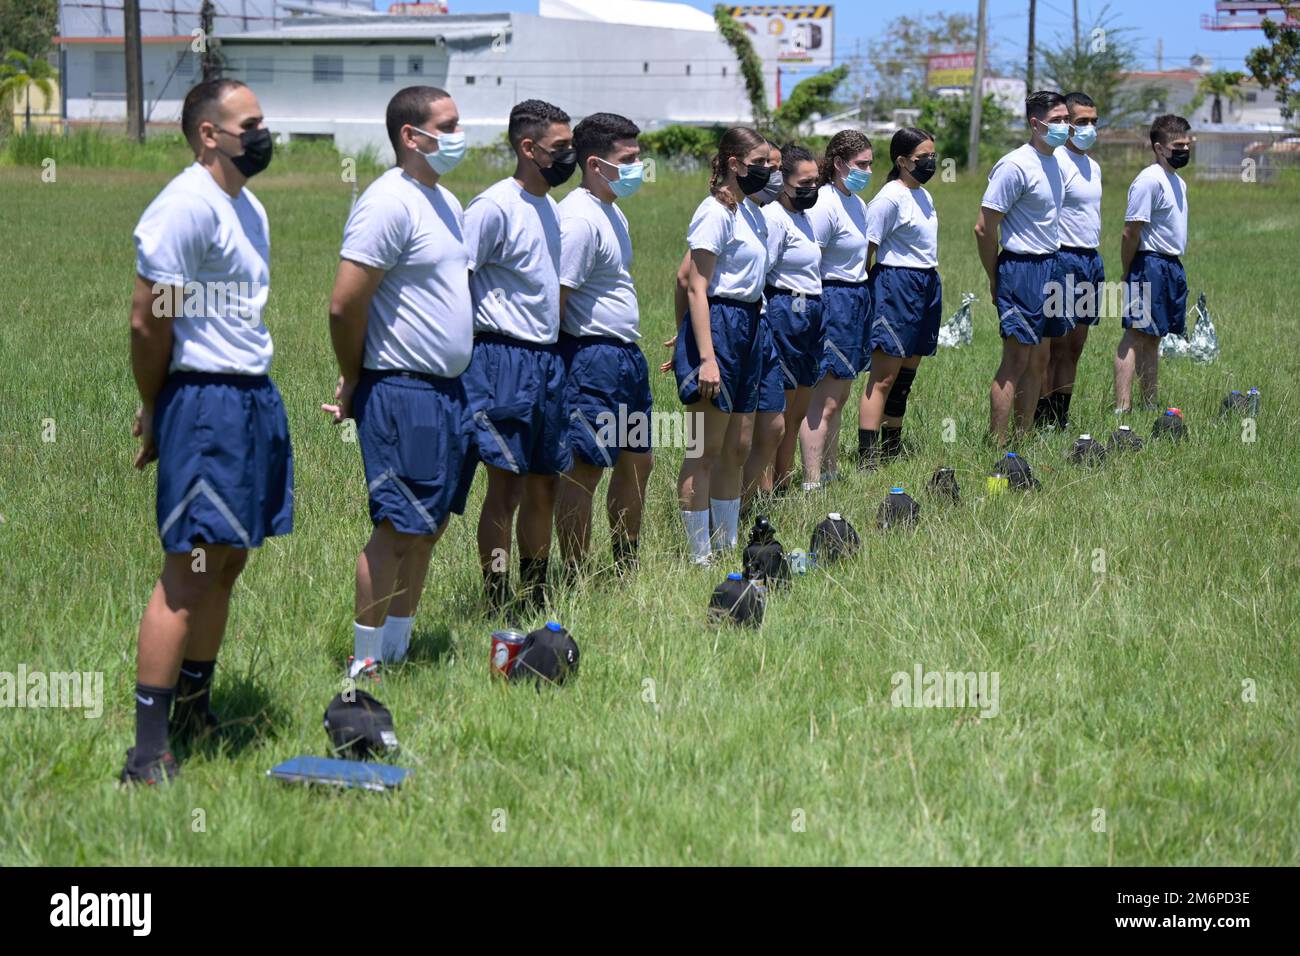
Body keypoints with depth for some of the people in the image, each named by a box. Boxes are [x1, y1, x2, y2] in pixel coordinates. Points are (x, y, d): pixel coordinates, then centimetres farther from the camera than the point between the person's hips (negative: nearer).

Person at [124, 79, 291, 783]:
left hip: (255, 400, 9)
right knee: (188, 572, -9)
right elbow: (147, 322, -16)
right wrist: (156, 414, -4)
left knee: (227, 564, 14)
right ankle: (148, 755, -7)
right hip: (207, 404, -9)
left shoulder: (247, 206, 16)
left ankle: (193, 711, 26)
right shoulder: (187, 205, -15)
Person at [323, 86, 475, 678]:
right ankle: (364, 665, 2)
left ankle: (396, 650, 21)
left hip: (447, 389, 9)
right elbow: (345, 305, -19)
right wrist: (354, 386, -7)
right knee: (397, 529, -6)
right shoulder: (390, 202, -15)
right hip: (402, 392, -9)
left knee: (430, 525, 12)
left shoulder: (446, 202, 15)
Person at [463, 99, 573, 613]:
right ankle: (498, 606, 0)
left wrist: (555, 351, 19)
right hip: (505, 358, -8)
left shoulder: (550, 207, 15)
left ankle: (536, 597, 22)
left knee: (544, 483, 12)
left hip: (548, 358, 8)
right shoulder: (494, 207, -12)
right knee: (505, 487, -5)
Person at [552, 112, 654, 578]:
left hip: (626, 355, 11)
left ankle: (625, 569, 29)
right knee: (585, 469, -5)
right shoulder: (579, 218, -17)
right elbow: (556, 297, -21)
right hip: (592, 357, -11)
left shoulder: (612, 213, 15)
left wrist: (629, 355, 21)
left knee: (637, 461, 17)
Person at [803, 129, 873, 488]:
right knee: (824, 402, -9)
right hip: (832, 301, -10)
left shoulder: (857, 203, 13)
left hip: (856, 302, 10)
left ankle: (831, 473, 25)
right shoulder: (825, 206, -16)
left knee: (838, 397, 16)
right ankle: (811, 483, -8)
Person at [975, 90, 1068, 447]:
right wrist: (996, 280, -7)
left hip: (1049, 267, 9)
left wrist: (1051, 268, 15)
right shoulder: (1015, 166, -16)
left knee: (1039, 360, 12)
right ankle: (996, 445, -5)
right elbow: (984, 229, -16)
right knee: (1016, 361, -8)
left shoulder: (1054, 162, 12)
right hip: (1022, 270, -9)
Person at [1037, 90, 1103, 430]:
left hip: (1091, 259, 9)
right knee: (1055, 346, -7)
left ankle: (1061, 417, 13)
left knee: (1075, 347, 9)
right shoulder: (1056, 163, -11)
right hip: (1064, 259, -9)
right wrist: (1053, 263, -22)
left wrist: (1095, 262, 19)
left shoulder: (1093, 166, 17)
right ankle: (1041, 420, -4)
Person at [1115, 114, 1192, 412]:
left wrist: (1176, 264, 15)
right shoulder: (1149, 181, -15)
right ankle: (1122, 408, -13)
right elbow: (1131, 233, -16)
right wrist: (1129, 275, -13)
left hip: (1172, 267, 9)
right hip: (1150, 266, -9)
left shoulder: (1178, 182, 15)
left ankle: (1149, 405, 18)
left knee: (1152, 338, 13)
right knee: (1136, 336, -11)